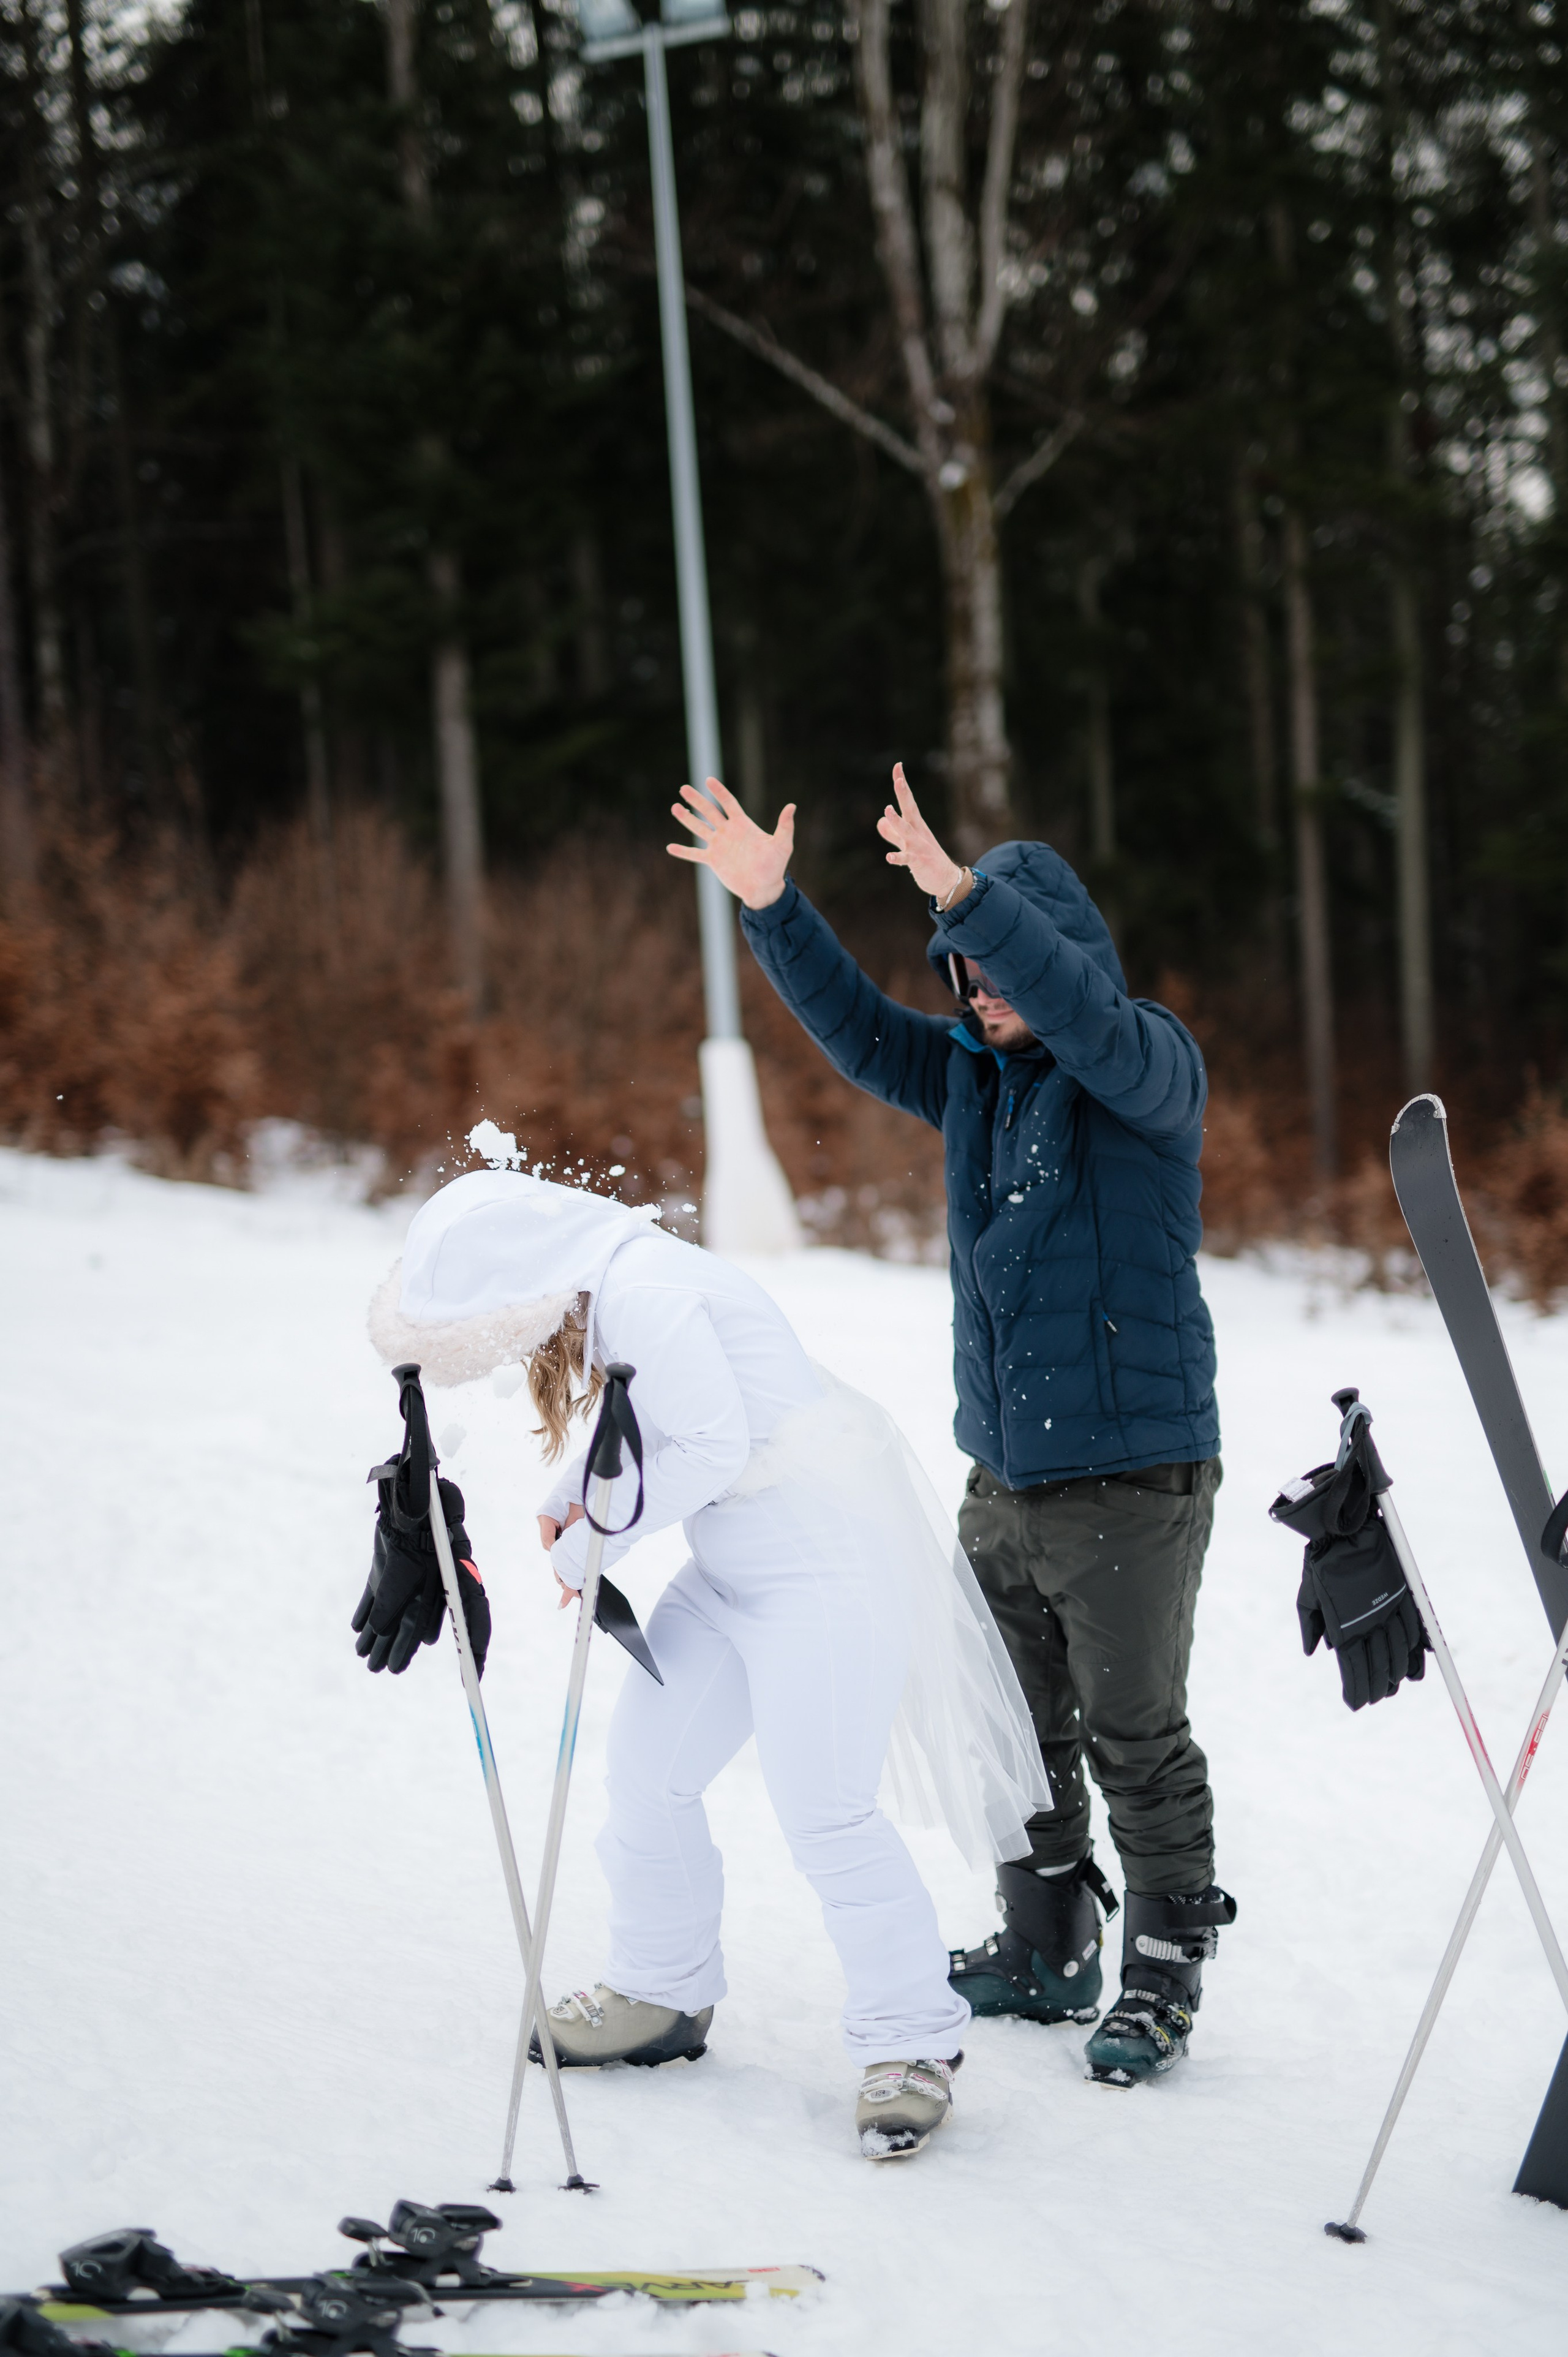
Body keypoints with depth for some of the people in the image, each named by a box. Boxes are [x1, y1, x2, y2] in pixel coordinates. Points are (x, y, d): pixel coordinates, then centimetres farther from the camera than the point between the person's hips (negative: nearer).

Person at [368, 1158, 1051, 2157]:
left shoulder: (644, 1289, -23)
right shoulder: (604, 1289, 8)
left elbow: (711, 1448, -25)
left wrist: (594, 1539, -15)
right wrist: (574, 1497, -1)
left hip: (827, 1560, -11)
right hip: (735, 1567, 11)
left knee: (823, 1809, -11)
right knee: (651, 1763, 13)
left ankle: (914, 2042, 0)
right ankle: (665, 1991, 29)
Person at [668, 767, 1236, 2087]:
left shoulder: (1152, 1064, -10)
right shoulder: (974, 1072, 12)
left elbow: (1089, 1021, -30)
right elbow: (859, 1029, 8)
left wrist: (964, 892, -40)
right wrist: (771, 908, -7)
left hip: (1133, 1474, -7)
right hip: (1004, 1474, 7)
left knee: (1136, 1740, -2)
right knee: (1020, 1728, 15)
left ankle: (1163, 1984, 9)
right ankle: (1045, 1955, 28)